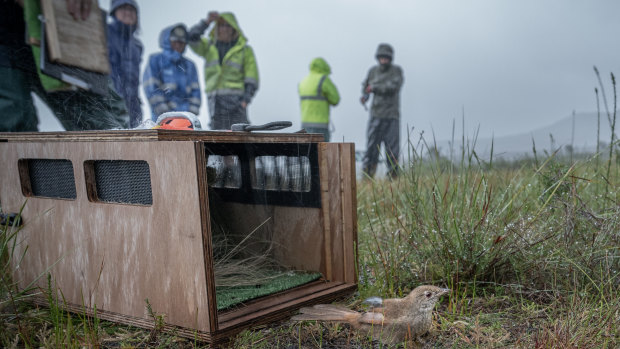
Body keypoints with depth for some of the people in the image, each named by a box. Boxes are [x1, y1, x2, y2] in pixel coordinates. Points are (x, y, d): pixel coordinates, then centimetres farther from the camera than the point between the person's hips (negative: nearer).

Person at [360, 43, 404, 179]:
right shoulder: (373, 71, 8)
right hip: (375, 115, 2)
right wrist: (364, 96, -3)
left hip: (392, 116, -2)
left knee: (392, 148, -1)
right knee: (371, 147, -2)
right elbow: (365, 86, 18)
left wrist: (374, 88, -16)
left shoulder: (397, 71, -1)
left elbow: (393, 87, -16)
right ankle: (367, 176, 2)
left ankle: (393, 176, 7)